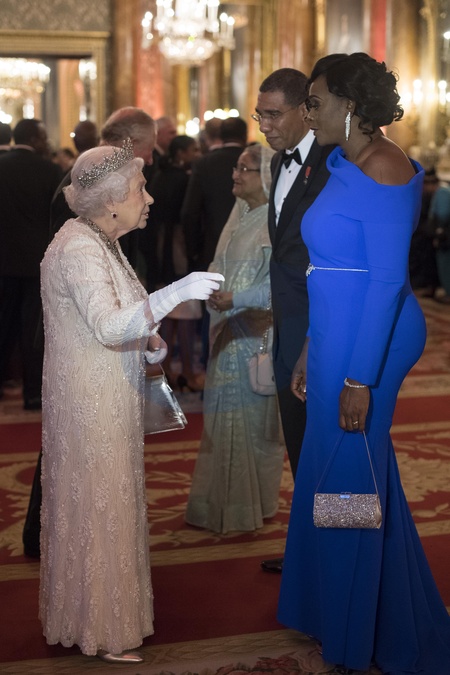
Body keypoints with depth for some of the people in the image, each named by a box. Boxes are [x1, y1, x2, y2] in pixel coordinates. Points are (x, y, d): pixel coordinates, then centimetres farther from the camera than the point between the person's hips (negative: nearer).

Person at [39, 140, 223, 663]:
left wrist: (150, 341, 1)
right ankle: (100, 630, 16)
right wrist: (178, 292, -40)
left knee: (108, 502, 18)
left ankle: (104, 608, 33)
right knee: (96, 507, 2)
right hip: (89, 401, -10)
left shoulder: (100, 242, 10)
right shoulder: (78, 250, -21)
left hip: (109, 398, 10)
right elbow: (108, 326, -33)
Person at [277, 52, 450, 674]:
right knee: (339, 470, 18)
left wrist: (360, 377, -22)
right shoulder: (347, 167, 13)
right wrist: (313, 350, 17)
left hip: (367, 342, -9)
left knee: (349, 480, 3)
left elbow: (389, 277, -21)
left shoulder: (380, 169, -17)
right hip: (338, 335, 9)